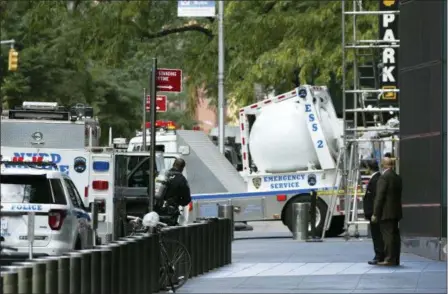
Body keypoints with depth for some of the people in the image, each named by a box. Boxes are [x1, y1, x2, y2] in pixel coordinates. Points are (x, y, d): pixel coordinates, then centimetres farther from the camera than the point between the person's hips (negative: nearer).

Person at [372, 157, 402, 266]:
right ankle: (395, 259, 13)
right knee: (395, 235, 10)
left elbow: (380, 197, -16)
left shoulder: (384, 177, -13)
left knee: (388, 235, -8)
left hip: (386, 212, -8)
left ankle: (389, 259, -10)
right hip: (396, 212, 8)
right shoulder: (398, 178, 12)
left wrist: (375, 214, -13)